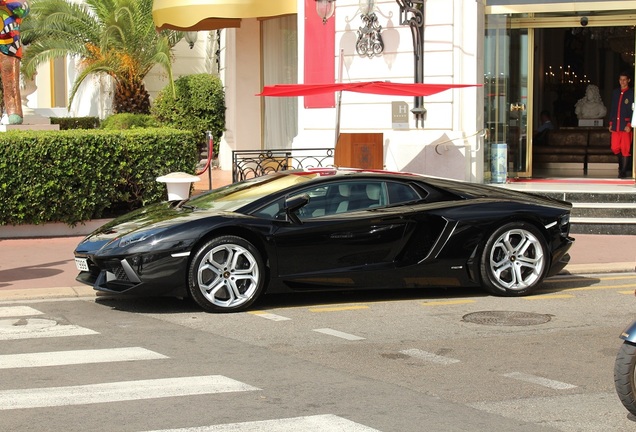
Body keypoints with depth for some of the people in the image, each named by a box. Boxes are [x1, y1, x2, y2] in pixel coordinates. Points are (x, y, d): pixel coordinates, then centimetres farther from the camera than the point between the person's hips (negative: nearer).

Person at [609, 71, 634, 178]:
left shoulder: (632, 93, -2)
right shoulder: (615, 92, 13)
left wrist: (629, 125, -14)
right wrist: (611, 123, 11)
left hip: (626, 125, -5)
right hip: (616, 125, 5)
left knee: (625, 149, -3)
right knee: (615, 148, 5)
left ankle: (623, 171, 5)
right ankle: (621, 164, 28)